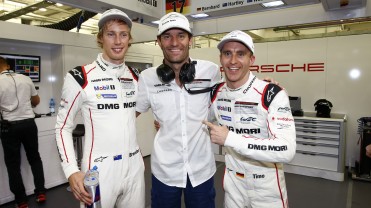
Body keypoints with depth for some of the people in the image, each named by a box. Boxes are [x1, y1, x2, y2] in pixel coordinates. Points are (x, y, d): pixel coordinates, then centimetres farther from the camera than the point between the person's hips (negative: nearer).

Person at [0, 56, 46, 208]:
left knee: (13, 164, 9)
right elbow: (36, 101, 13)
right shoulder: (26, 79, 1)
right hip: (29, 123, 3)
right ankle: (40, 193, 22)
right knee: (35, 158, 17)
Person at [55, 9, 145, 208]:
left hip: (135, 167, 5)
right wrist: (71, 171, -14)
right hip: (99, 170, -4)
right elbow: (63, 127, -4)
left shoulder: (135, 76, 5)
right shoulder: (80, 77, -9)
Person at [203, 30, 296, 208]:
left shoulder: (272, 94, -22)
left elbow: (286, 151, -32)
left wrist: (229, 138, -32)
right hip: (232, 183, 4)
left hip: (267, 188, -4)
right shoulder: (216, 93, -4)